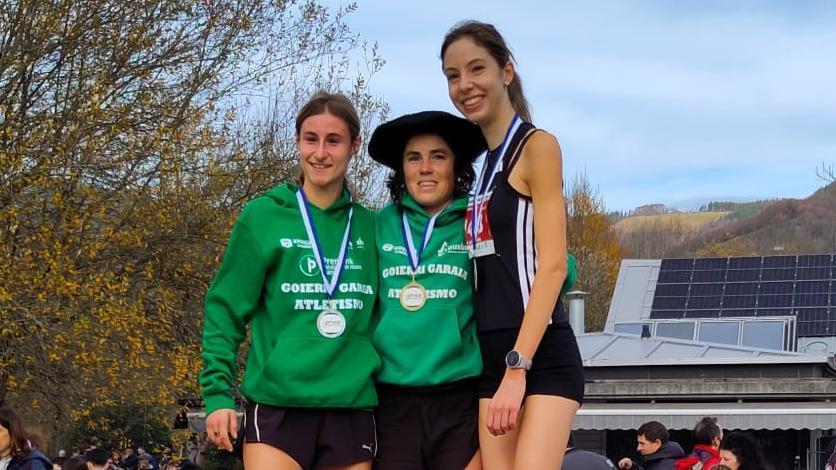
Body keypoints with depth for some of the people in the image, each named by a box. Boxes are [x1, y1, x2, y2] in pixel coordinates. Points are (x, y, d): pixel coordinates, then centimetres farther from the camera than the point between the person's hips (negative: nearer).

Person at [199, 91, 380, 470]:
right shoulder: (263, 216, 1)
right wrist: (218, 392, -6)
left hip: (352, 405, 3)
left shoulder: (368, 226, 10)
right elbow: (226, 310, 1)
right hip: (277, 403, -3)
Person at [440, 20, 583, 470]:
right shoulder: (479, 162, 17)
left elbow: (552, 265, -13)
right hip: (489, 358, 7)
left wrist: (517, 367, -19)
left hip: (541, 356, -7)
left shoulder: (537, 146, -4)